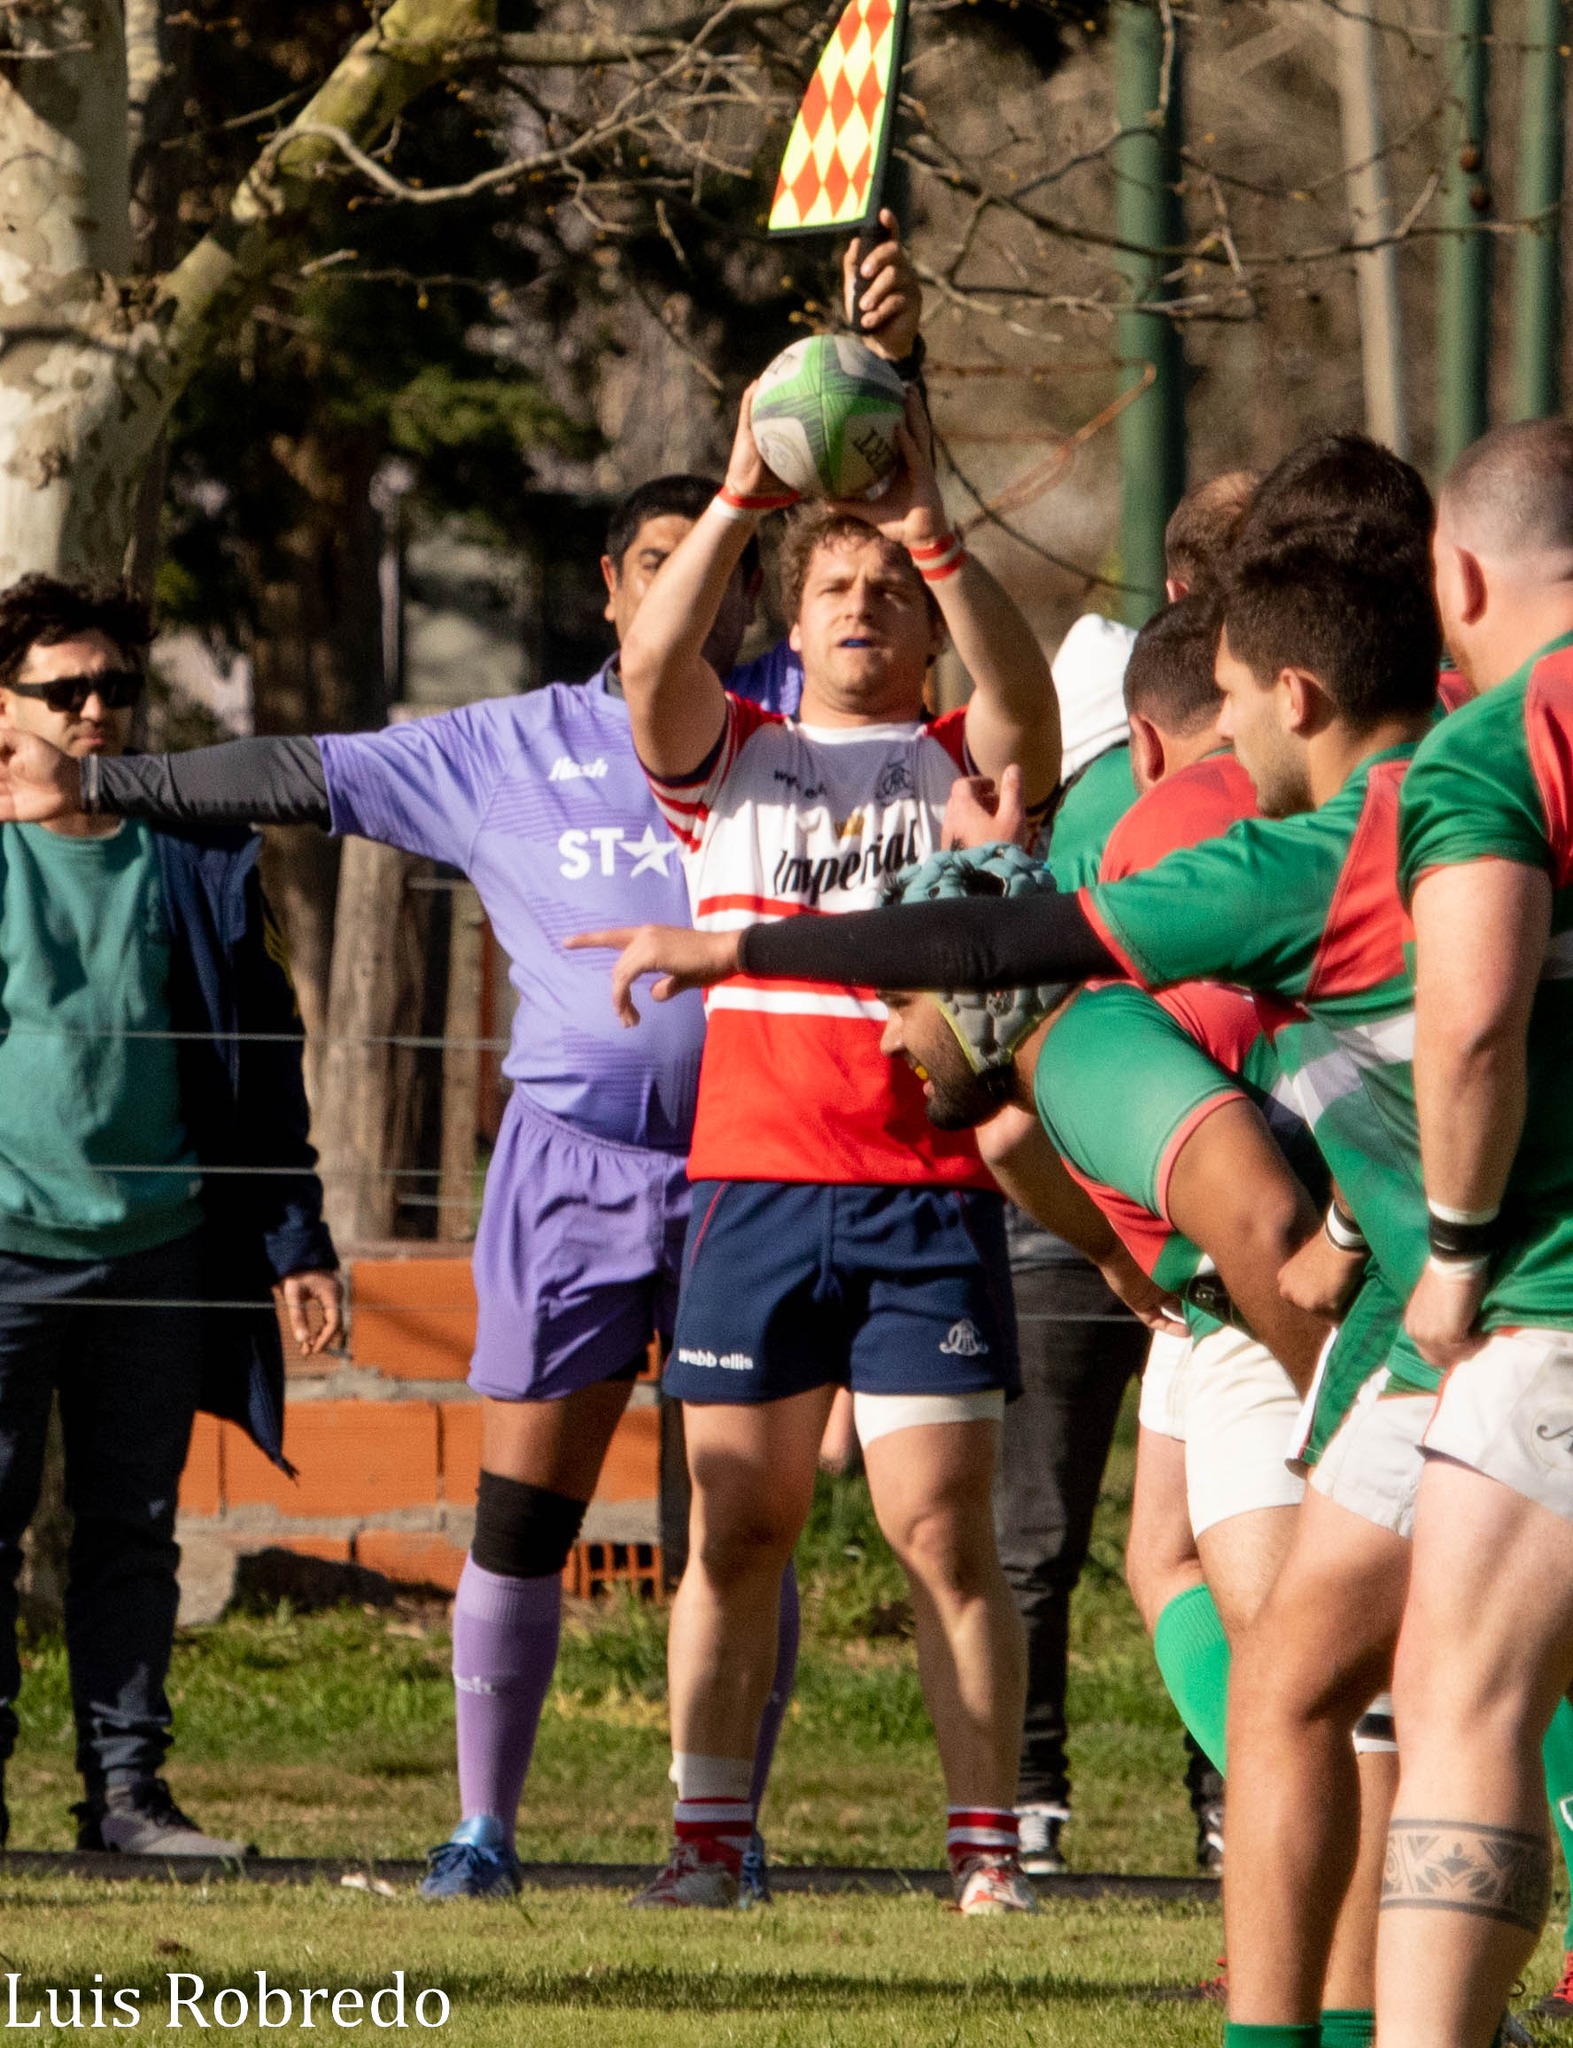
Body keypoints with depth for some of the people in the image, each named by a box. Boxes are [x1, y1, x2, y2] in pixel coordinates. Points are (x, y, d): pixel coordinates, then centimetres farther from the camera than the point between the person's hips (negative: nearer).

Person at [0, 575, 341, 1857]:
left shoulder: (197, 862, 10)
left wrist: (296, 1242, 10)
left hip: (157, 1253, 3)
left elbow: (261, 1064, 14)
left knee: (136, 1532, 5)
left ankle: (127, 1785, 9)